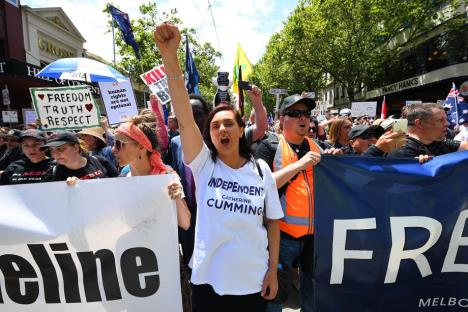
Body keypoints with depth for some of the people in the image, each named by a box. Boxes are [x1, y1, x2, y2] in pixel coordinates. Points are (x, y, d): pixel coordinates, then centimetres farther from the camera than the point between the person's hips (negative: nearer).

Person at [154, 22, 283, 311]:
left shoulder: (261, 169, -6)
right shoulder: (203, 164, -11)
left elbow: (273, 222, 1)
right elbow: (184, 117, -25)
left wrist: (273, 270, 0)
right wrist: (170, 56, -35)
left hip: (253, 280, 1)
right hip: (208, 278, 0)